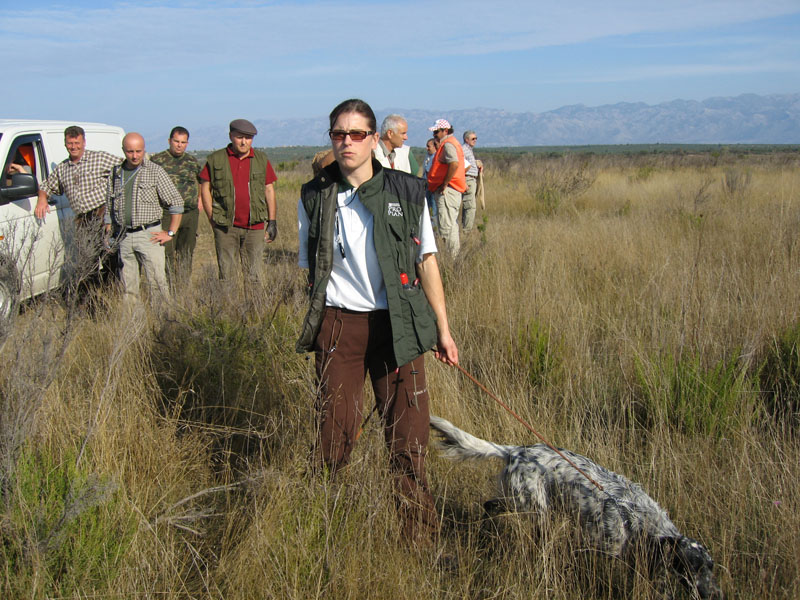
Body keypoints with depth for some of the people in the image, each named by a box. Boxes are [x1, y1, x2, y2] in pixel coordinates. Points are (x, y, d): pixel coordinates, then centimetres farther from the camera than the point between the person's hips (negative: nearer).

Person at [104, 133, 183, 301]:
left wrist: (170, 233, -6)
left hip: (148, 235, -4)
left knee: (157, 281, -8)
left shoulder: (155, 171, -2)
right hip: (124, 237, 4)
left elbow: (176, 202, -2)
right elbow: (109, 207, 20)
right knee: (128, 286, 6)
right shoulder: (116, 173, 11)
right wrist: (109, 234, 13)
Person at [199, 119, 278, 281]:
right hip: (225, 226, -1)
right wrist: (213, 219, 0)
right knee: (225, 272, 3)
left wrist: (272, 222, 7)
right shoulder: (215, 159, 3)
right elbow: (205, 189, 7)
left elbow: (269, 191, 12)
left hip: (255, 227, 1)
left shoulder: (262, 160, 9)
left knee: (253, 274, 4)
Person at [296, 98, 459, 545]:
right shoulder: (315, 198, 4)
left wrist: (442, 329, 8)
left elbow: (426, 260, 7)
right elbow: (312, 269, 12)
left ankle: (420, 536, 19)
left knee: (409, 437, 1)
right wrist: (317, 327, 11)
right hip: (338, 325, 1)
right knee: (336, 433, 4)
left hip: (398, 326, 0)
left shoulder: (407, 192, 3)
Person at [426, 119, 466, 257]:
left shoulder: (448, 144, -13)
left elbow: (454, 164, -30)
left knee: (446, 226, -12)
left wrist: (445, 184, -23)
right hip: (454, 191, 11)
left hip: (447, 191, -11)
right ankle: (456, 255, 20)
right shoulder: (453, 142, 21)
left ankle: (452, 255, -12)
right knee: (452, 224, 15)